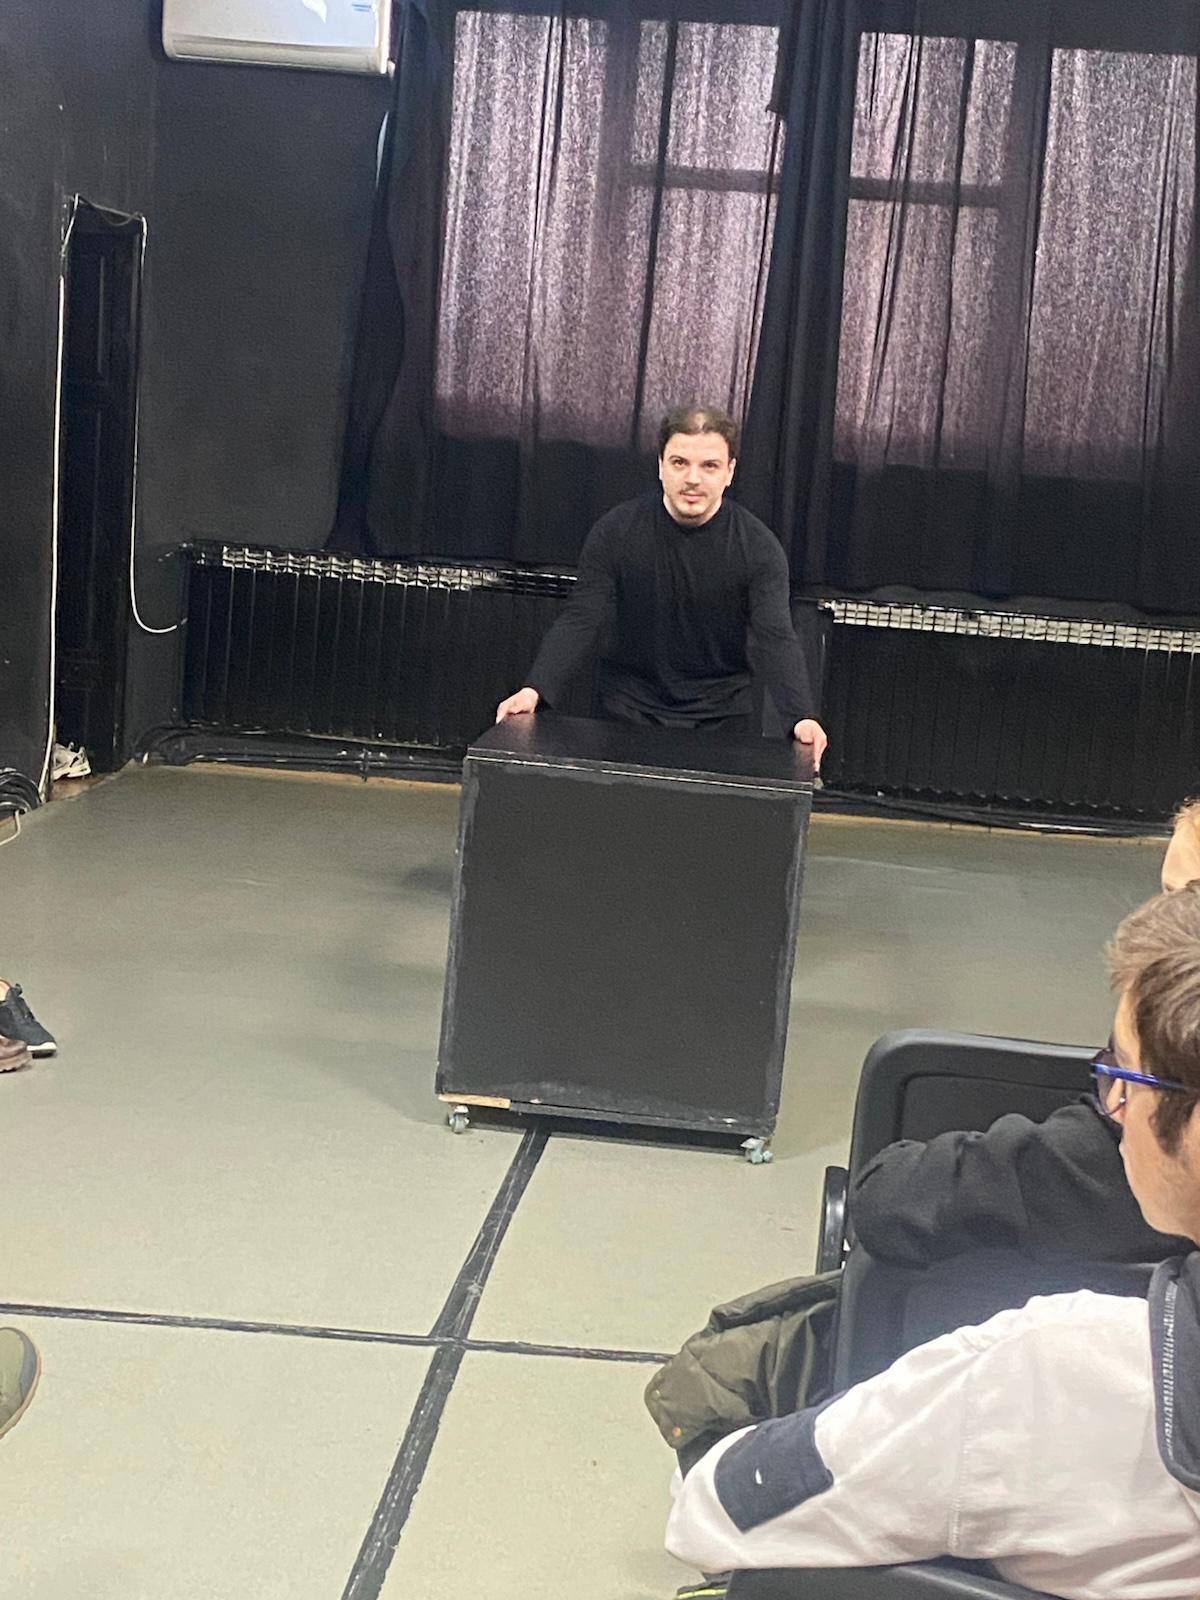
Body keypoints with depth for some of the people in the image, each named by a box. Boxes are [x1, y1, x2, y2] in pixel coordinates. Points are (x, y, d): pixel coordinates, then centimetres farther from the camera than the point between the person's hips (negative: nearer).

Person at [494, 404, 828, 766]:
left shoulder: (757, 547, -9)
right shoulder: (616, 531, -8)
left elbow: (777, 638, -17)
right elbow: (581, 621, -11)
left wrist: (802, 717, -35)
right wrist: (534, 690, -27)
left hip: (721, 717, 0)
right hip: (629, 709, 0)